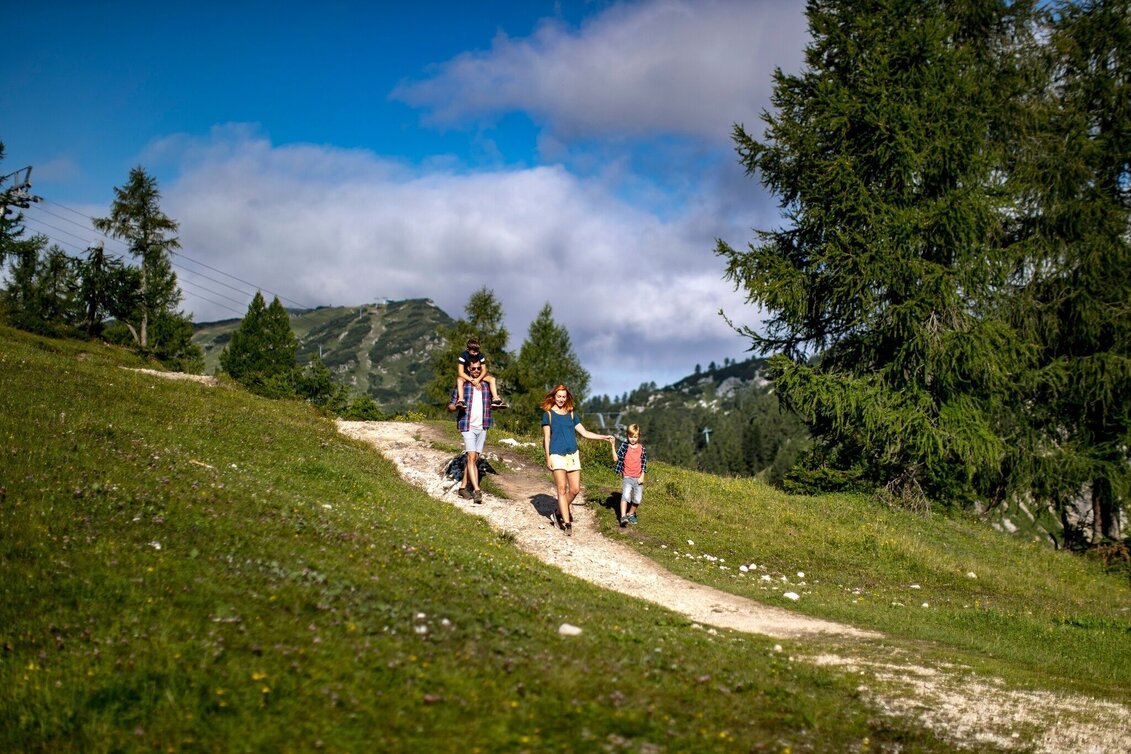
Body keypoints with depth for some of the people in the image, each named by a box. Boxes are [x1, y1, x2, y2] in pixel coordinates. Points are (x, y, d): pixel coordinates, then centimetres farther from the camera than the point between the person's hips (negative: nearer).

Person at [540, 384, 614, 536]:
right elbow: (546, 437, 0)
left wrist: (604, 437, 8)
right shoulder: (548, 414, 3)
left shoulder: (571, 414, 14)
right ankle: (567, 523, -5)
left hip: (573, 454, 4)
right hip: (557, 454, -4)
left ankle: (561, 511, 23)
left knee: (575, 489, -1)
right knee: (562, 489, -7)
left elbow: (584, 433, 14)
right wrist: (548, 458, -6)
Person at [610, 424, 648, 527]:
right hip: (627, 477, -2)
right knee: (626, 495, -25)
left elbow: (644, 464, 8)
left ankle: (631, 514, 23)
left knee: (637, 500, -3)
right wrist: (612, 446, -18)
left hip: (638, 478, 2)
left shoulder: (642, 449, 5)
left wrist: (642, 477, -1)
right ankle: (623, 517, -29)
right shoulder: (624, 446, 1)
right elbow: (616, 458, -9)